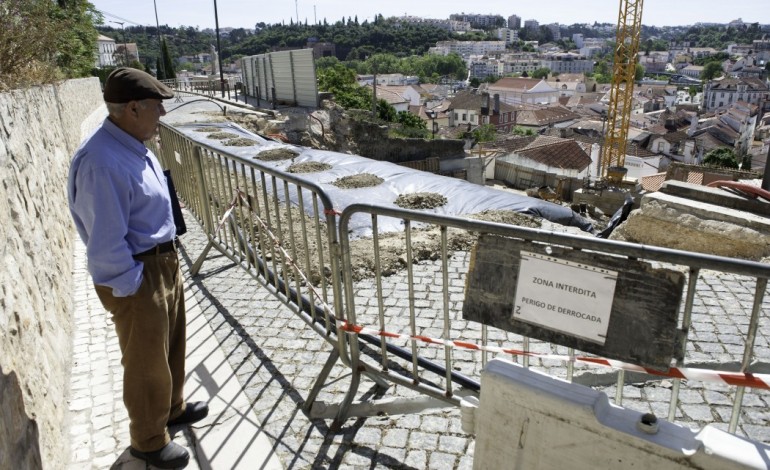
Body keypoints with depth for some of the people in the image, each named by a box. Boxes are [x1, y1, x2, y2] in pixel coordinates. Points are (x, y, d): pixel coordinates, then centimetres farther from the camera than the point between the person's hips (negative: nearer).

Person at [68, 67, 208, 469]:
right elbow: (107, 242, -25)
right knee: (147, 362, 9)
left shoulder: (133, 145, 4)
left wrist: (167, 261, 16)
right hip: (136, 276, -9)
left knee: (171, 345, 25)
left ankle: (171, 408, 49)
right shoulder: (101, 162, -27)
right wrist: (129, 289, -17)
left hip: (164, 262, 9)